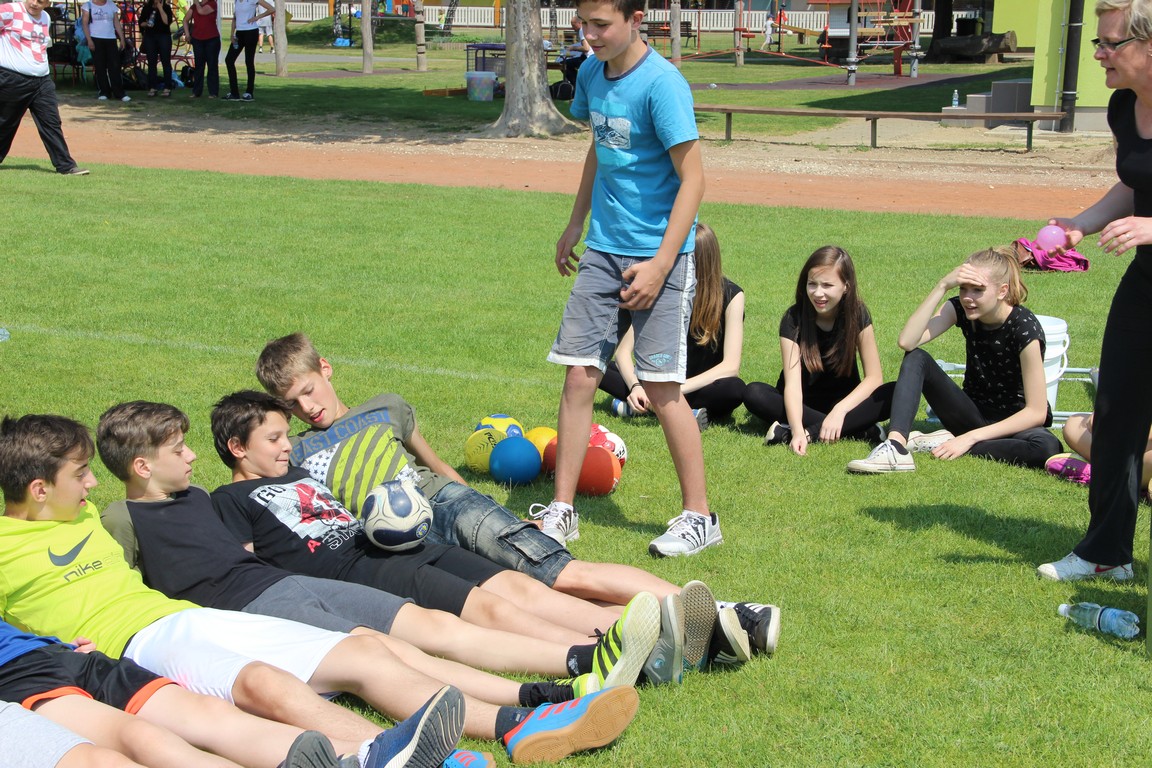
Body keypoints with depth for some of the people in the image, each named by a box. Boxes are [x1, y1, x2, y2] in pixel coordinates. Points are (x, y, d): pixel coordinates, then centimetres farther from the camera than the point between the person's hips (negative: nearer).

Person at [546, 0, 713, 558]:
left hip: (657, 254, -6)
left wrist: (660, 265, -20)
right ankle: (562, 510, 14)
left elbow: (692, 179, -16)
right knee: (579, 376, 4)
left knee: (660, 387, -5)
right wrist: (575, 224, 23)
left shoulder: (662, 84, -16)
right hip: (602, 250, 7)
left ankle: (699, 516, 10)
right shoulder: (592, 73, 7)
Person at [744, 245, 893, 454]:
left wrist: (839, 411, -30)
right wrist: (797, 429, -43)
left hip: (843, 399, 1)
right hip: (803, 403, 0)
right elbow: (792, 382, -25)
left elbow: (874, 377, -15)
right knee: (754, 393, -31)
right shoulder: (794, 319, -16)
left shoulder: (857, 315, -12)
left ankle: (811, 432, -33)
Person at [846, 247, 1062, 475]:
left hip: (1013, 423, -4)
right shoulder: (960, 309, -8)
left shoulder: (1024, 327, -21)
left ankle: (944, 442, -25)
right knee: (916, 359, -17)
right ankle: (896, 447, -36)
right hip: (974, 412, 4)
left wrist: (970, 437, -24)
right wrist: (942, 286, -29)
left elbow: (1036, 412, -21)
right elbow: (907, 342, -25)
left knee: (1048, 447, -39)